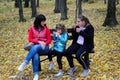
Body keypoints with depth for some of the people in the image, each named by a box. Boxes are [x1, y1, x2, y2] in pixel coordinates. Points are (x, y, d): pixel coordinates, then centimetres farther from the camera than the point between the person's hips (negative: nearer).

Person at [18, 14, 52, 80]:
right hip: (35, 46, 1)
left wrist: (44, 43, -17)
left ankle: (24, 63, -36)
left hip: (44, 47, -1)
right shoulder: (32, 28, 0)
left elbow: (49, 40, 2)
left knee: (35, 47, -36)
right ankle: (36, 74, -33)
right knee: (35, 56, -34)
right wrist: (39, 41, -14)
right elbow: (30, 39, 0)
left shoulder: (46, 28, -3)